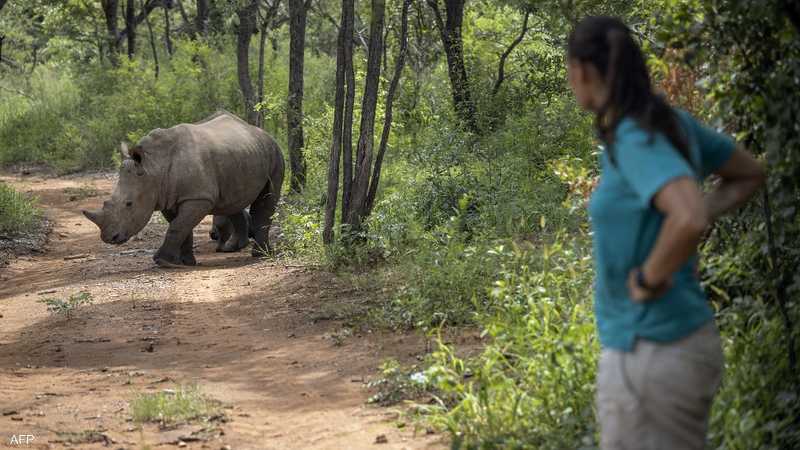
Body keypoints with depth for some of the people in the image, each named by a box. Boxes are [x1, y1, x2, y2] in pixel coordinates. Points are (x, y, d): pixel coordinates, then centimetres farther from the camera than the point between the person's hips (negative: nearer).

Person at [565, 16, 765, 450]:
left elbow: (689, 218, -35)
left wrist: (650, 279, -19)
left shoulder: (635, 139, -19)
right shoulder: (674, 122, 6)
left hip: (649, 352, -9)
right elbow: (749, 175, 20)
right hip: (689, 337, 9)